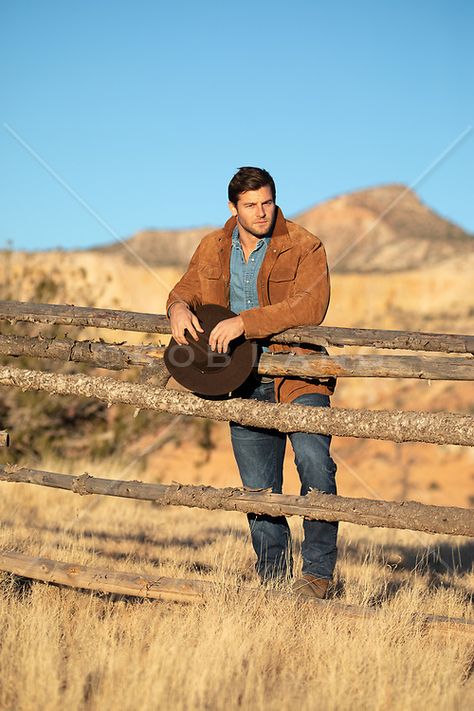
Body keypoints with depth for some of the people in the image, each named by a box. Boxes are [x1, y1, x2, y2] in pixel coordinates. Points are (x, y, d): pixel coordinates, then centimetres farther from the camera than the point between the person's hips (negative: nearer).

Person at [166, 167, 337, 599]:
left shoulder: (304, 247, -9)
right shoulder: (214, 248, 8)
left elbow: (310, 306, -23)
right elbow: (187, 288, 18)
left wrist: (244, 321, -30)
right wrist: (179, 307, -8)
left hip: (298, 376, -5)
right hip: (245, 384, 5)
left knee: (313, 459, -23)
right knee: (259, 490, 9)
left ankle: (318, 571, -11)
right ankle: (273, 578, 22)